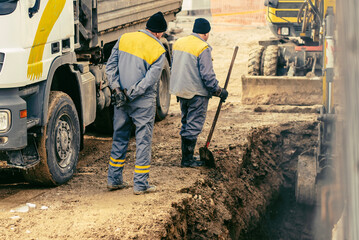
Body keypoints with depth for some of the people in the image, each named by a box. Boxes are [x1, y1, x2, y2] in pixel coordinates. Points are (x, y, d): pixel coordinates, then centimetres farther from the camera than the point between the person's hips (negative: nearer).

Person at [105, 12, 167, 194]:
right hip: (144, 103, -5)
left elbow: (110, 66, 1)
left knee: (119, 139, 15)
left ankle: (114, 179, 21)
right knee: (143, 141, 3)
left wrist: (116, 89, -3)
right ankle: (140, 184, 5)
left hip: (121, 100, 5)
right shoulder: (158, 50, -9)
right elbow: (150, 79, -16)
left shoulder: (124, 39, 4)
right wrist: (131, 94, -12)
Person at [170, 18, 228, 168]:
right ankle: (187, 159, 3)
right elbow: (207, 75, -19)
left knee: (186, 124, 18)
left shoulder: (179, 43, 8)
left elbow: (173, 68, 17)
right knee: (194, 126, 0)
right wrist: (219, 92, -7)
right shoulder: (203, 49, -17)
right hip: (197, 94, -8)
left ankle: (186, 156, 23)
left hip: (181, 92, 8)